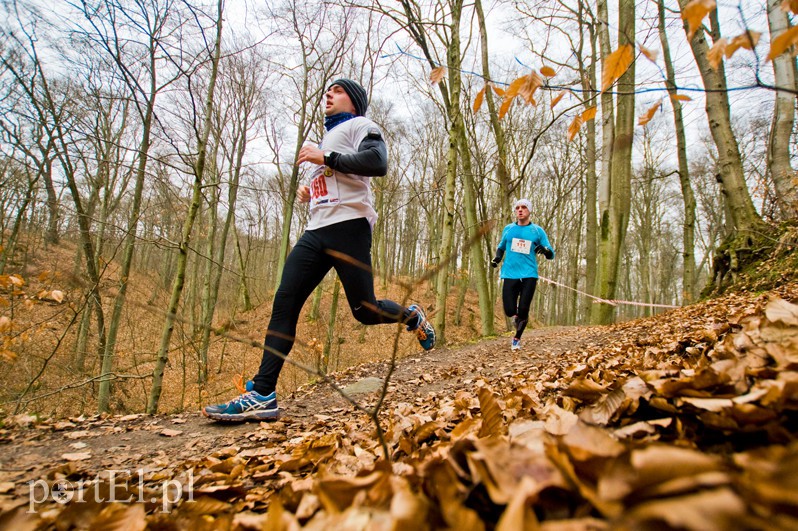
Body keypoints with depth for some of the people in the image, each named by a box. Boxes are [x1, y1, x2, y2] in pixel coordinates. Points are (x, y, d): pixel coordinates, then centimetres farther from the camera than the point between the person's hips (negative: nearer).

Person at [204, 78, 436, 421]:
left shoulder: (359, 125, 7)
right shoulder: (328, 138, 32)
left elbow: (378, 162, -15)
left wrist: (324, 158, -11)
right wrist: (310, 193, 17)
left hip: (348, 227, -7)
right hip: (316, 231, 8)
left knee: (364, 311, -6)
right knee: (284, 303, -8)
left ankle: (412, 316, 27)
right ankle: (261, 395, -10)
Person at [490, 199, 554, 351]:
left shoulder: (537, 231, 5)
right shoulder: (508, 229, 11)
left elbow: (551, 255, 6)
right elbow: (501, 247, 24)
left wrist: (546, 250, -19)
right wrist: (497, 258, 2)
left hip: (529, 275, -1)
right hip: (510, 275, 1)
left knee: (523, 311, -5)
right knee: (510, 311, -7)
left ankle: (517, 338, 21)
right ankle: (517, 316, 31)